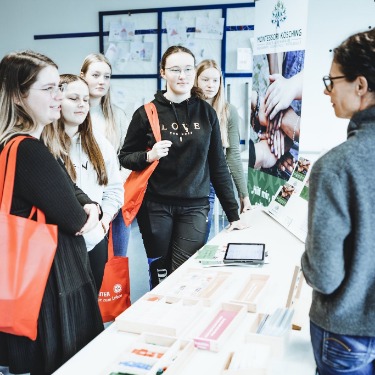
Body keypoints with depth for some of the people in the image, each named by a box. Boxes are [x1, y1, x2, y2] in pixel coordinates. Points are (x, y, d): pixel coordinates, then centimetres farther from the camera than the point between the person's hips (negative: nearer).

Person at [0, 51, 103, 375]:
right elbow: (74, 219, -19)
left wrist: (90, 210, -8)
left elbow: (72, 191, 11)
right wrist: (84, 215, 3)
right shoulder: (29, 152, -24)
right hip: (54, 284, -10)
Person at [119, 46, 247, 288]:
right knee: (160, 276, 5)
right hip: (156, 207, -1)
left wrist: (233, 214, 7)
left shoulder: (207, 112, 6)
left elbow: (218, 166, 8)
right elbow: (125, 157, 7)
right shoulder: (147, 113, 0)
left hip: (195, 207, 1)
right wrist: (149, 156, -15)